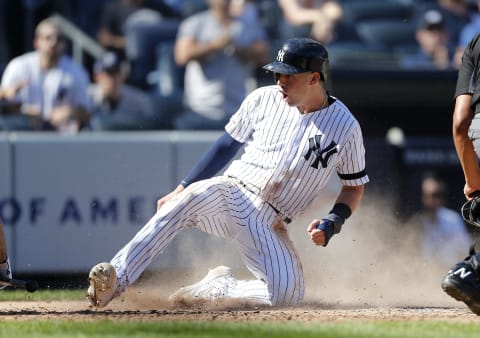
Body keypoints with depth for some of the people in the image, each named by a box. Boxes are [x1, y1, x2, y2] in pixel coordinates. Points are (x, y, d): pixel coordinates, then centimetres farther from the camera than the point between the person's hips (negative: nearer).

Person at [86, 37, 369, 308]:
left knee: (288, 295, -25)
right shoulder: (264, 100, 3)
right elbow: (229, 144, 13)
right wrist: (181, 189, 6)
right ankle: (117, 279, -44)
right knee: (195, 197, -36)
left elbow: (355, 186, 9)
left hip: (270, 225, 0)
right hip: (232, 194, 0)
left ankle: (218, 288, 3)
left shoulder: (345, 126, -2)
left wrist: (332, 224, -9)